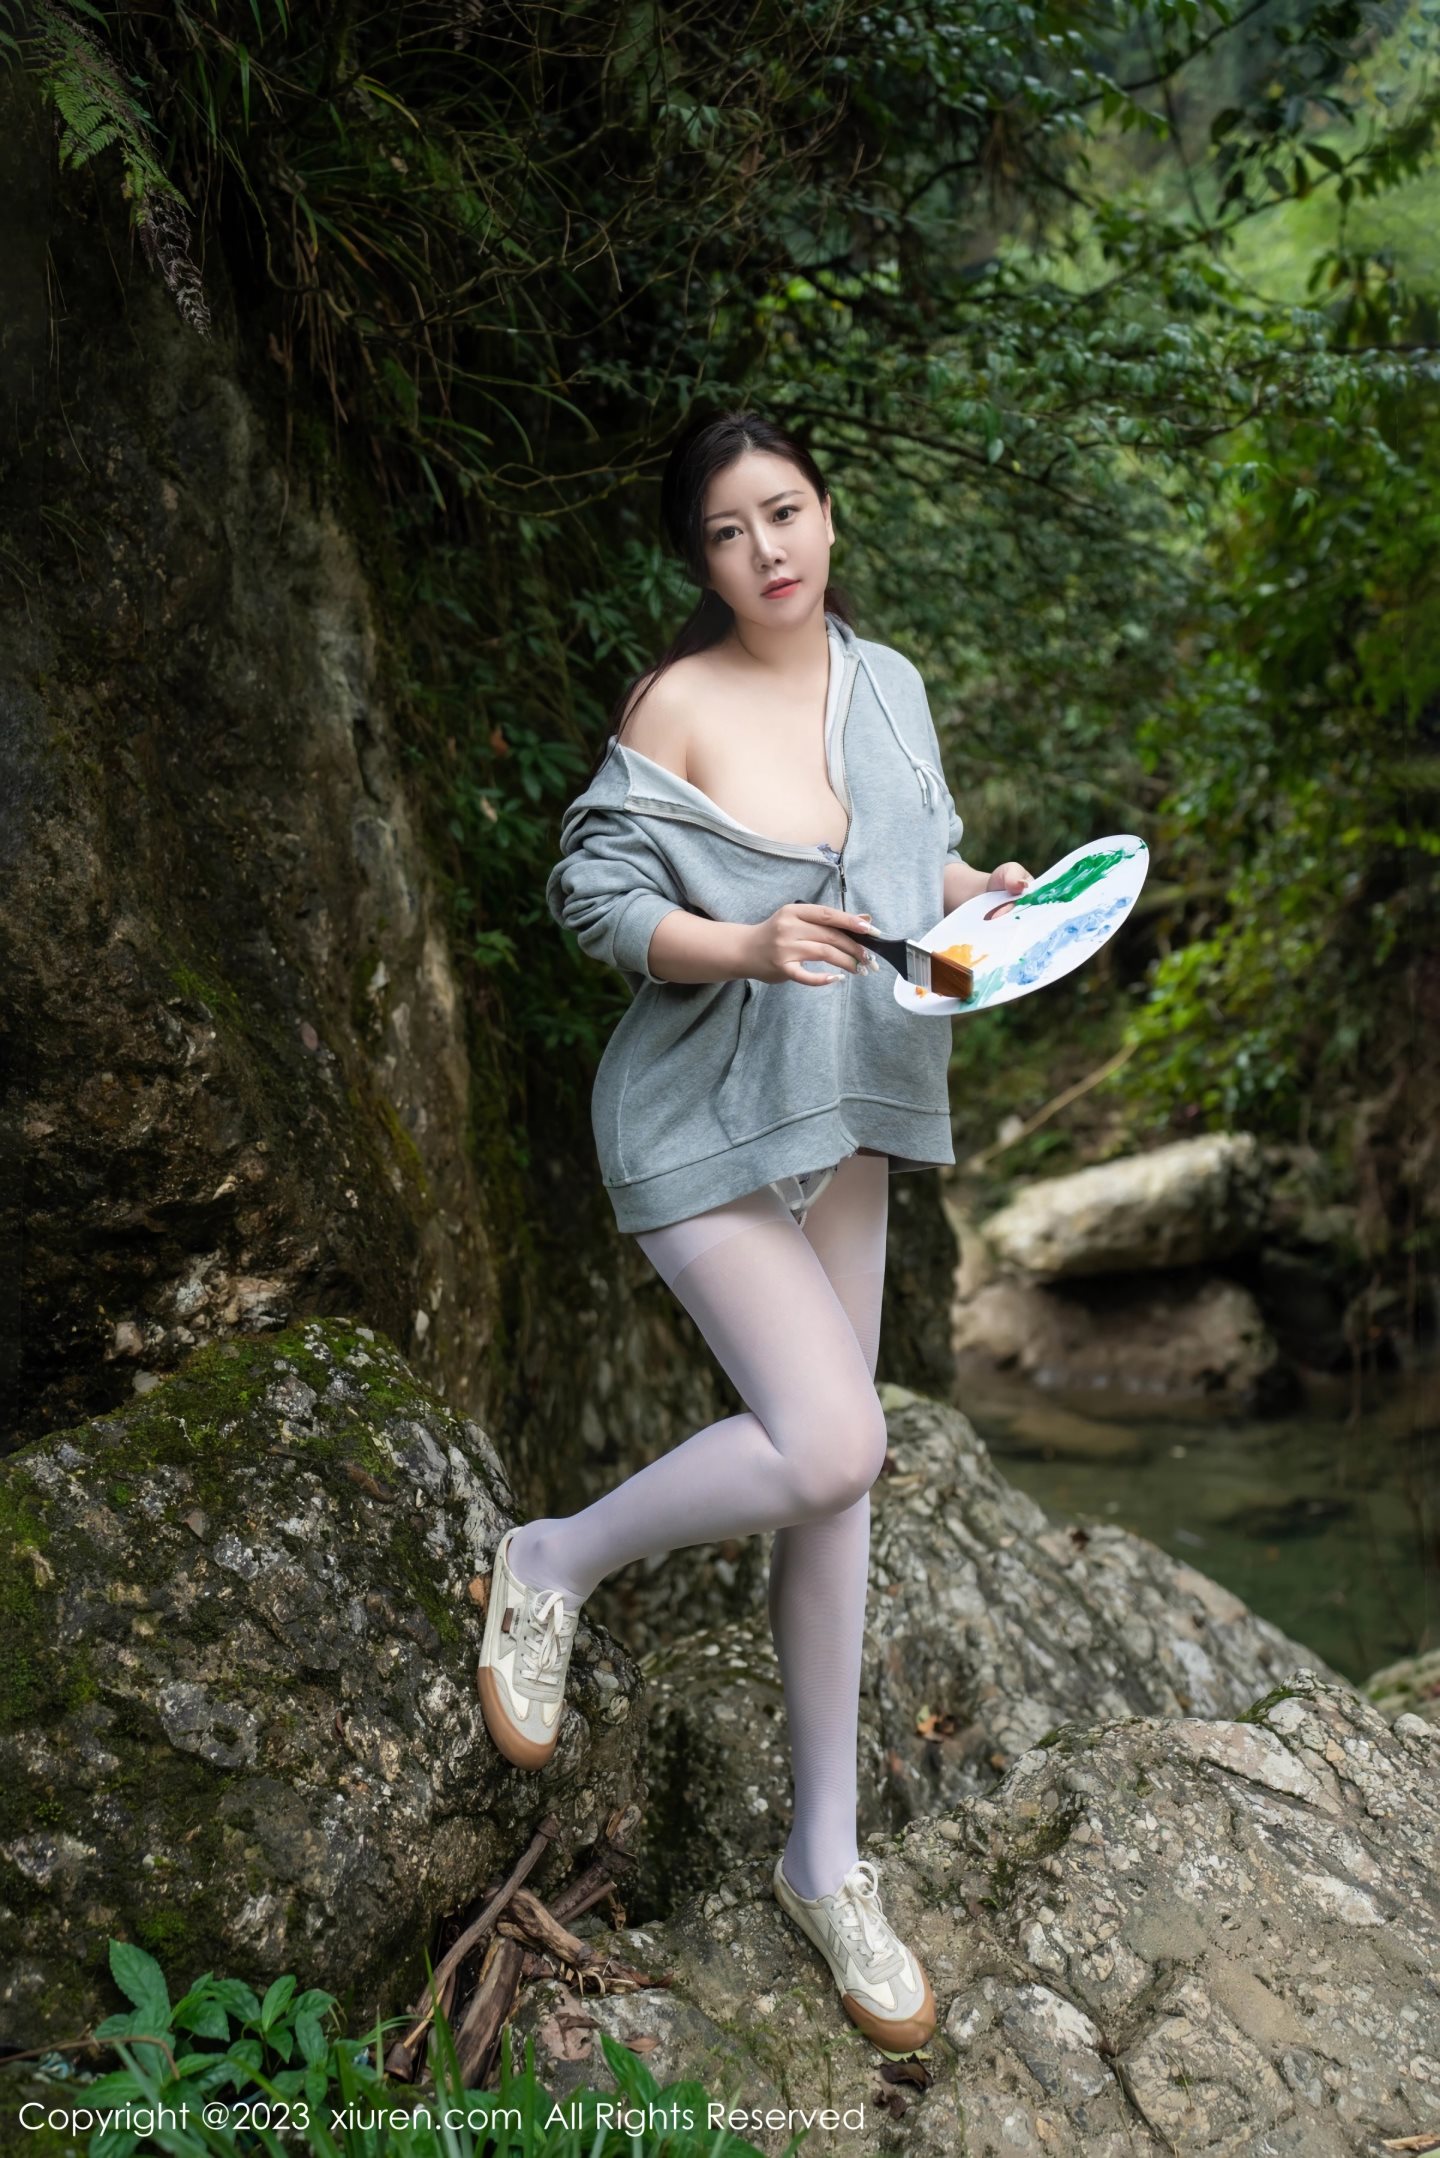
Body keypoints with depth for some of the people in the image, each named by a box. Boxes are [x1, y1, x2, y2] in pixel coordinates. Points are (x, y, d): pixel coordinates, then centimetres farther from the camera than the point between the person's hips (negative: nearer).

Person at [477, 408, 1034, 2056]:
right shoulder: (678, 705, -11)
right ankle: (553, 1566, 8)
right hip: (702, 1124, -6)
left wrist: (983, 895, -3)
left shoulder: (889, 683, 7)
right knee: (828, 1446, -21)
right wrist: (745, 946, -27)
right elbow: (593, 894, -11)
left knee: (833, 1478, 9)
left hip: (842, 1116, 7)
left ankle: (825, 1860, 24)